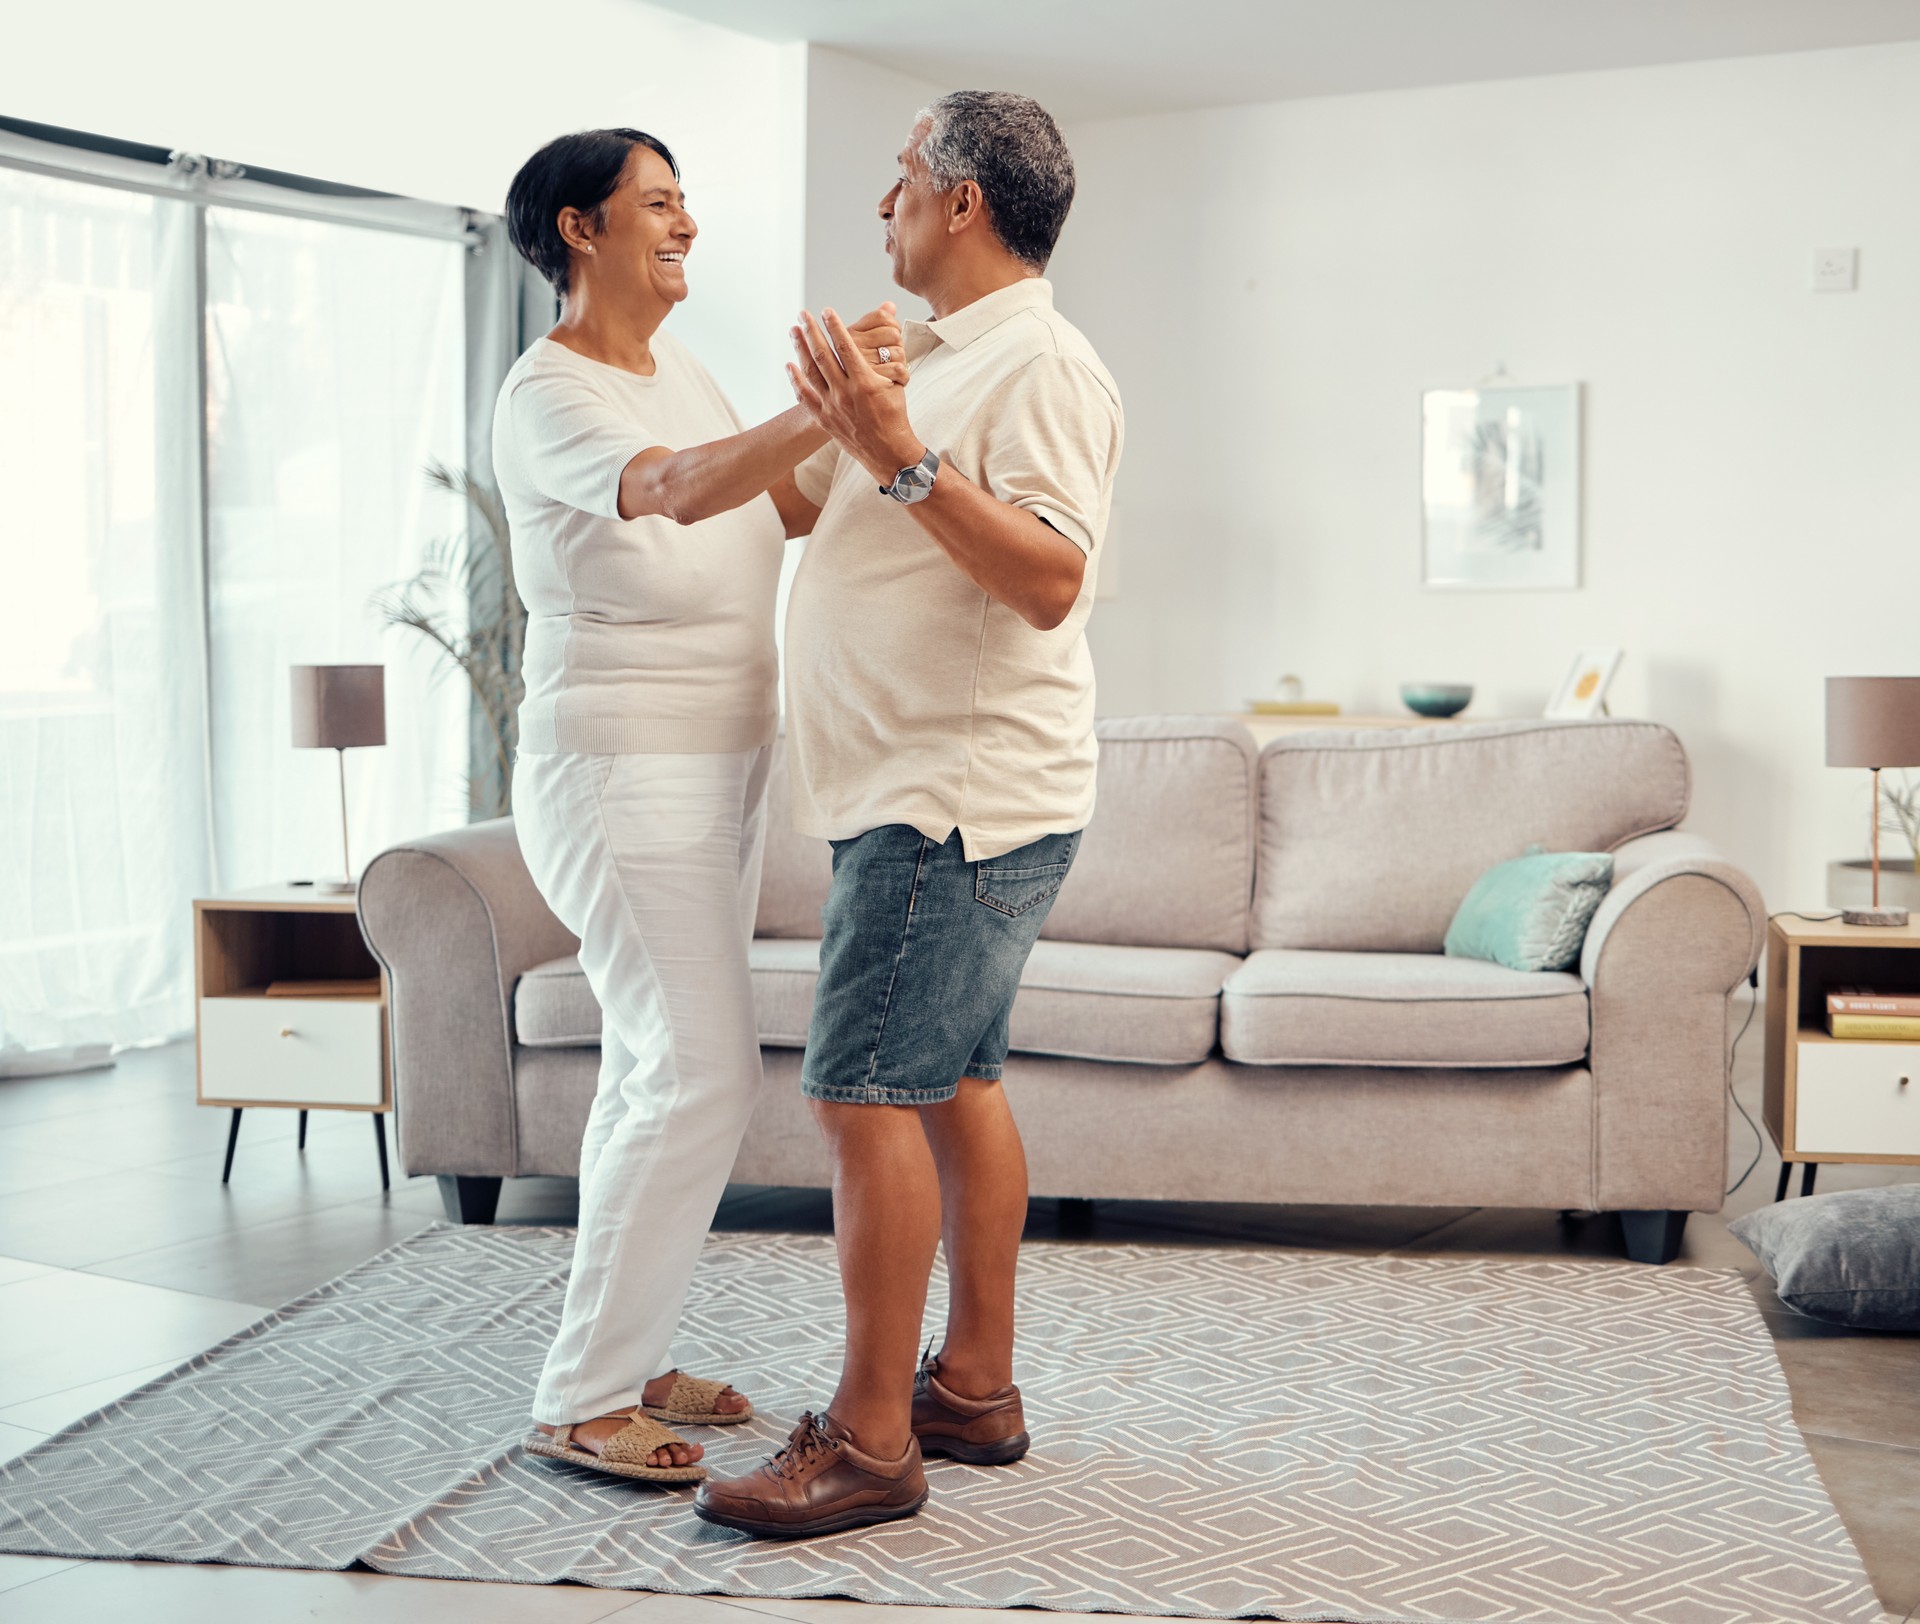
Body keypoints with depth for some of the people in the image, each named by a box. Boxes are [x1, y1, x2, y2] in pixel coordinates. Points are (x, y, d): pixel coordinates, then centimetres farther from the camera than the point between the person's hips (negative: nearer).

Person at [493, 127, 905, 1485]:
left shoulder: (682, 373, 13)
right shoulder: (548, 395, -15)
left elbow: (799, 512, 13)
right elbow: (676, 489, -36)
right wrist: (821, 415, -50)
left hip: (722, 764, 9)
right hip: (619, 772, -9)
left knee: (660, 1066, 11)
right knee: (703, 1071, -13)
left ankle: (625, 1358, 21)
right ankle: (580, 1401, -4)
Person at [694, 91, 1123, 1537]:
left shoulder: (1042, 365, -12)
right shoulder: (929, 363, 19)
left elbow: (1049, 581, -26)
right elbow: (792, 498, 30)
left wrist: (903, 459, -32)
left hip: (963, 798, -10)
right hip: (917, 793, 10)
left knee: (865, 1091, -11)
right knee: (955, 1082, 13)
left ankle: (871, 1441, -5)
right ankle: (976, 1387, 23)